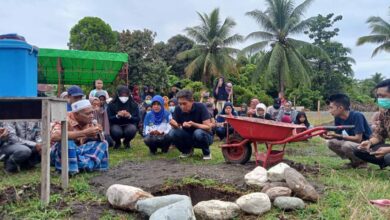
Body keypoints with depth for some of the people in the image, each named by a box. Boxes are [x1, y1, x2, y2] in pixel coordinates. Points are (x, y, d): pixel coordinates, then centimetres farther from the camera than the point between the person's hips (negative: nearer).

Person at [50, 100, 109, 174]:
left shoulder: (89, 122, -3)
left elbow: (101, 140, 2)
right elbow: (54, 136, -43)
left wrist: (98, 133, -24)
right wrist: (84, 133, -41)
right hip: (59, 155, -6)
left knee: (103, 143, -8)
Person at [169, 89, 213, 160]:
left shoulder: (200, 107, -21)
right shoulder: (178, 110, -10)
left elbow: (208, 127, -24)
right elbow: (177, 127, -9)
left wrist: (193, 124, -38)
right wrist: (174, 125, -33)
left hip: (204, 136, -3)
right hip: (188, 138, 3)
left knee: (198, 133, -37)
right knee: (172, 133, -23)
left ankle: (206, 153, -6)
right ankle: (187, 151, 5)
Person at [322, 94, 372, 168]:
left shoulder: (356, 116, -24)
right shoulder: (338, 118, -4)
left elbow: (358, 139, -29)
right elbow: (338, 136, -1)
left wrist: (338, 136, -31)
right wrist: (328, 136, -21)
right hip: (352, 143, 7)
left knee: (347, 145, -33)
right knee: (331, 143, -8)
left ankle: (362, 162, -3)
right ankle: (354, 161, 6)